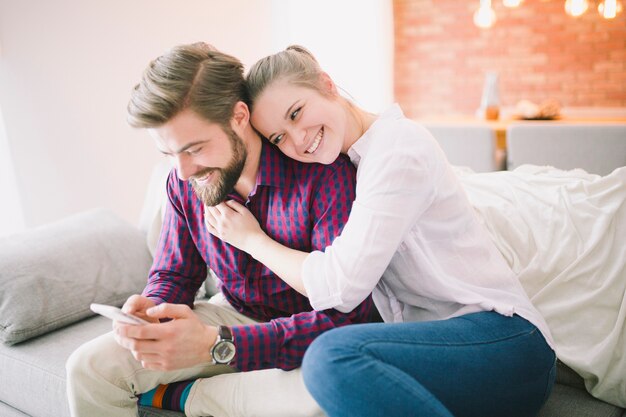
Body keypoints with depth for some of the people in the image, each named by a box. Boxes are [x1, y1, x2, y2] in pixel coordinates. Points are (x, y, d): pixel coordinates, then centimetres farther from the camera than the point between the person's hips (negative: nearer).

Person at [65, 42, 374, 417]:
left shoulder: (326, 175, -26)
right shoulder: (184, 182, -6)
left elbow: (346, 315, -29)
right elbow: (174, 275, 7)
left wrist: (217, 345, -37)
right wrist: (151, 309, -19)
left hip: (307, 337, -3)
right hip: (232, 317, 4)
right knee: (89, 367, -9)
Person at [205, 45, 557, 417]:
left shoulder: (399, 145, -12)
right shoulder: (350, 165, 13)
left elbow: (341, 285, -17)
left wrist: (252, 239, -4)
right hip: (441, 341, 8)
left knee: (334, 354, -30)